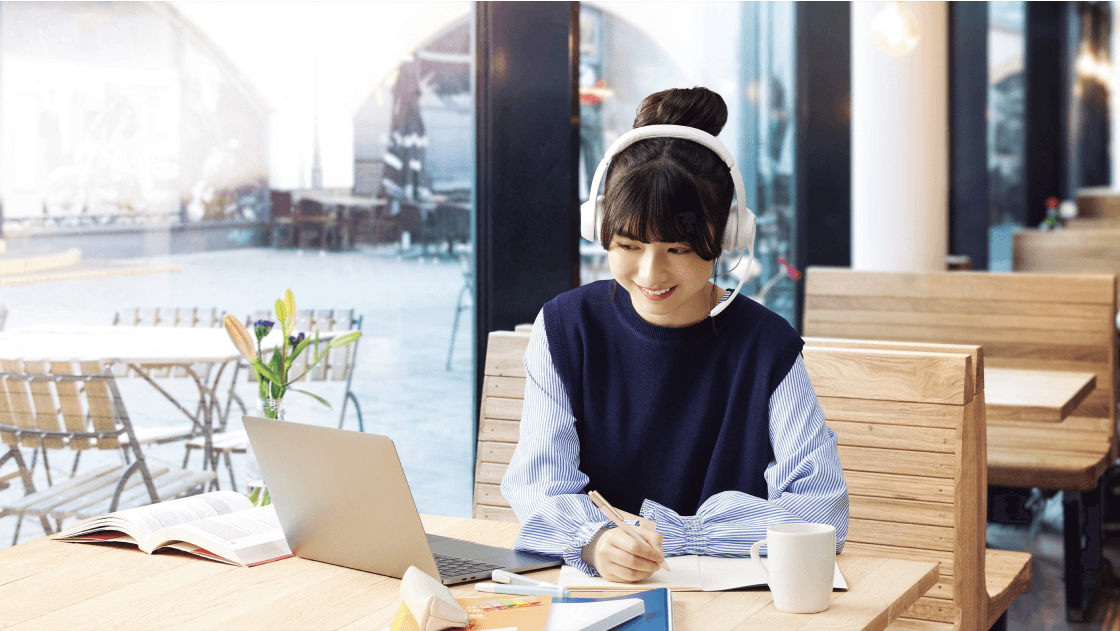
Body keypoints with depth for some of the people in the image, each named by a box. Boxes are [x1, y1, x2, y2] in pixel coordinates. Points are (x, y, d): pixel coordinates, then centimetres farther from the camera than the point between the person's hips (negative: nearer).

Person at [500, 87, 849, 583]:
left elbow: (824, 512, -11)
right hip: (588, 592, 2)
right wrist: (593, 540, -30)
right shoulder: (565, 328, -1)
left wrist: (672, 533, -19)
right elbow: (538, 484, -7)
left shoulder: (767, 347, -6)